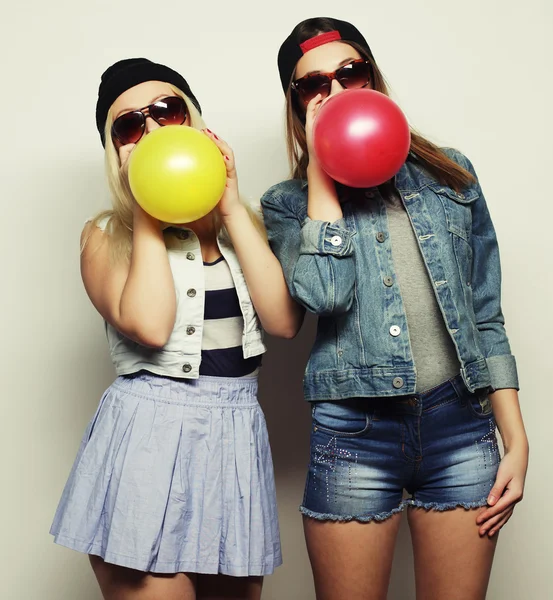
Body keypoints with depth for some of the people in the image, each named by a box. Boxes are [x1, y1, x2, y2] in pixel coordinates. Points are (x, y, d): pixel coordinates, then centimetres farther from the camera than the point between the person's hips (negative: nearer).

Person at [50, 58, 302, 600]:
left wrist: (230, 208, -5)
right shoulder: (108, 234, 1)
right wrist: (146, 211, -9)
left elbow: (284, 320, -6)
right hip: (147, 436, -3)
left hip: (238, 437, 4)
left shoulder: (240, 223, 11)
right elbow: (149, 326, -18)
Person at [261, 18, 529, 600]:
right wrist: (321, 169, -9)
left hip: (461, 427, 2)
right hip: (354, 435, -2)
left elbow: (485, 315, 10)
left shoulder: (449, 174, 9)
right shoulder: (288, 202, 4)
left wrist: (517, 440, 6)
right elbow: (324, 294, -17)